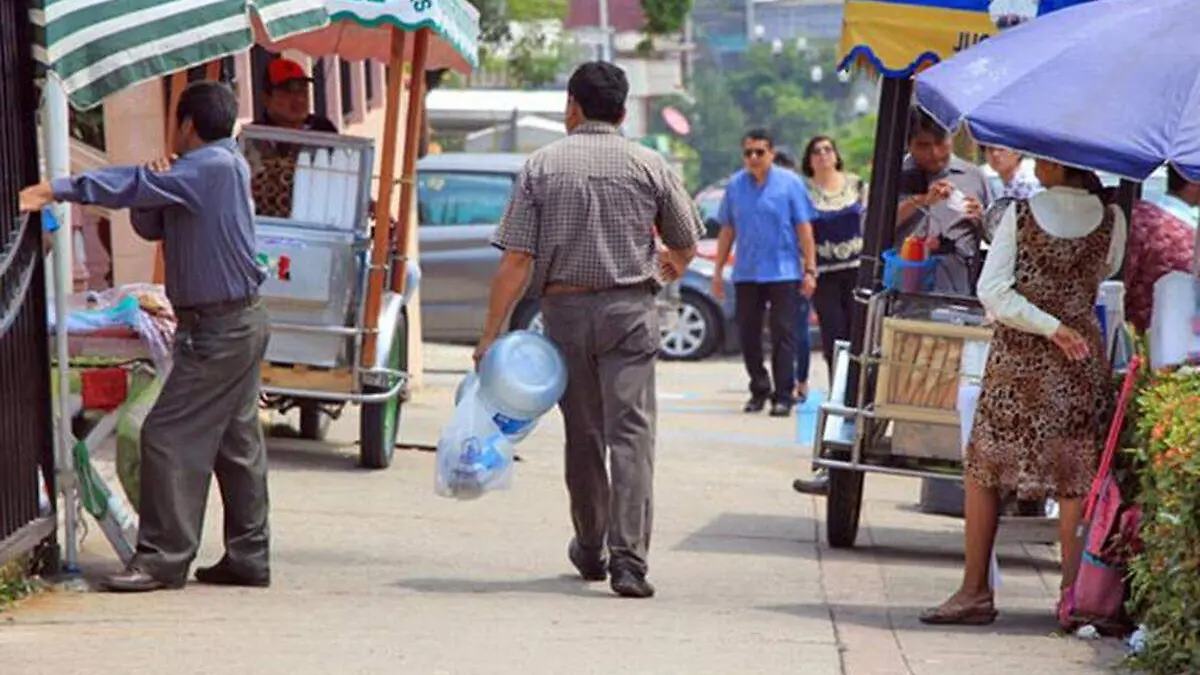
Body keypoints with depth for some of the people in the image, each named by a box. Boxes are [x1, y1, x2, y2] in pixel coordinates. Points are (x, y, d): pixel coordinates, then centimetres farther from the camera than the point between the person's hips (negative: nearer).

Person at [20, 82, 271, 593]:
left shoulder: (215, 167, -15)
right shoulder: (213, 169, 16)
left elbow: (134, 186, -23)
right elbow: (151, 225, 14)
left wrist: (61, 190, -25)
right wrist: (153, 189, -7)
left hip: (219, 329, -10)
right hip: (239, 323, 10)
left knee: (168, 436, -10)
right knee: (236, 442, 12)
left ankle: (163, 558, -10)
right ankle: (248, 556, 17)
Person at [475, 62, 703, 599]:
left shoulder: (542, 166, 1)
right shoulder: (649, 166, 2)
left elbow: (516, 259, -6)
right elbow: (686, 244, 13)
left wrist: (491, 333, -5)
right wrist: (667, 269, 36)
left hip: (565, 308, 1)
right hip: (631, 308, -1)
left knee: (582, 434, 14)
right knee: (631, 431, -6)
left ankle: (590, 550, 29)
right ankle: (628, 557, -19)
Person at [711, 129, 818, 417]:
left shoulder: (790, 183, -1)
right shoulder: (735, 185, 8)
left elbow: (804, 229, -1)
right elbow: (727, 231, 13)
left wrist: (810, 270, -5)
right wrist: (718, 271, 11)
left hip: (783, 272, -3)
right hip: (746, 273, 3)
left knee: (783, 334, -4)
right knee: (748, 334, 7)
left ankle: (782, 395, -1)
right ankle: (759, 390, 21)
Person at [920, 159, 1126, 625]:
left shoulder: (1021, 214, -6)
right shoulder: (1110, 220, -2)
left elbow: (992, 290, -10)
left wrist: (1051, 327, -9)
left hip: (1016, 357, -1)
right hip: (1081, 361, 1)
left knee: (983, 472, 10)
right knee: (1074, 478, 4)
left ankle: (975, 591, 10)